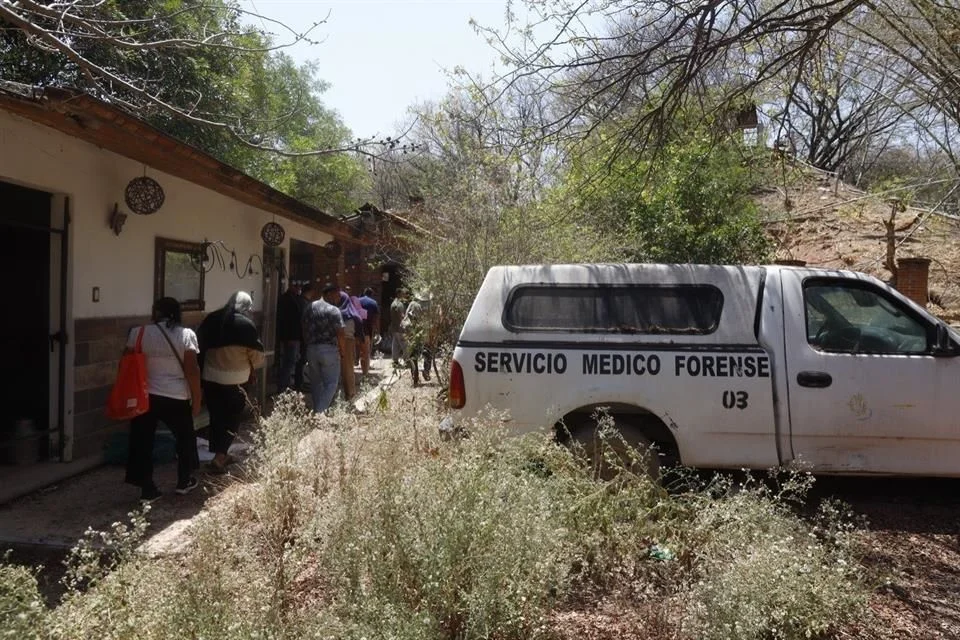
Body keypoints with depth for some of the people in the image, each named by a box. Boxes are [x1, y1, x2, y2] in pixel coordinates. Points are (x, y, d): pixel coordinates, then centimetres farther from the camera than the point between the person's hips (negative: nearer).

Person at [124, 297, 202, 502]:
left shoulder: (139, 333, -1)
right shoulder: (186, 334, -6)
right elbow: (192, 370, -10)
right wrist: (196, 400, -2)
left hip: (145, 396, 1)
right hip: (176, 398, -1)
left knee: (142, 442, 10)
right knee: (185, 437, 19)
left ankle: (147, 489, 11)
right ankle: (184, 481, 29)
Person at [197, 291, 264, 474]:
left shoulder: (211, 319, 3)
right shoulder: (245, 325, -12)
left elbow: (201, 347, 9)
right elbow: (257, 354, -4)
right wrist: (253, 369, 15)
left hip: (209, 377, 5)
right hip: (233, 380, -5)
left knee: (216, 416, 17)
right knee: (232, 419, 6)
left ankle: (221, 454, 27)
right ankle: (219, 458, -1)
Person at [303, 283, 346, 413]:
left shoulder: (310, 308, 9)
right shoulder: (333, 310, -10)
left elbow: (305, 330, 13)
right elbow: (340, 335, -13)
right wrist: (343, 353, -2)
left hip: (311, 349, 6)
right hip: (329, 350, -6)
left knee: (315, 383, 15)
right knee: (331, 383, 1)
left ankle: (317, 411, 21)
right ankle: (321, 411, -8)